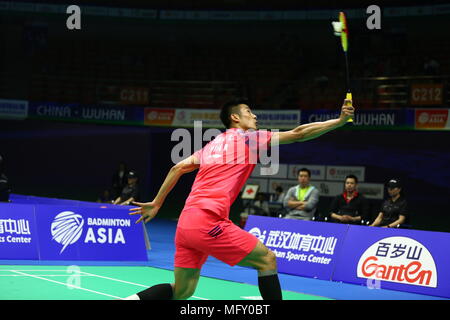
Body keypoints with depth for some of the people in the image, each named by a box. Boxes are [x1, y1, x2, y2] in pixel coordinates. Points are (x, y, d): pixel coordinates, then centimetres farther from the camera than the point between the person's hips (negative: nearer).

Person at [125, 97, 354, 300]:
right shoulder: (247, 138, 5)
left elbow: (178, 167, 20)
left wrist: (156, 203, 25)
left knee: (181, 292, 12)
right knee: (267, 260, 1)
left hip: (185, 223, 8)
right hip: (208, 221, -8)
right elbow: (298, 134, 2)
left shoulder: (212, 145, 24)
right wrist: (339, 121, 6)